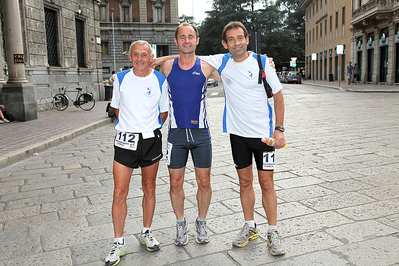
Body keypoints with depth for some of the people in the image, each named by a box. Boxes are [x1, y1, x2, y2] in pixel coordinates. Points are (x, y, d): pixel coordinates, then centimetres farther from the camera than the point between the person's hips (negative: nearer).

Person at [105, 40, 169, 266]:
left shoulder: (160, 80, 0)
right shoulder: (121, 79, 2)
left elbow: (164, 112, 9)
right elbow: (117, 108, 13)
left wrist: (150, 129, 7)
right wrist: (130, 127, 9)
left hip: (152, 140, 1)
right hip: (125, 140, 0)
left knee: (149, 188, 12)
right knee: (120, 193, -3)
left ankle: (147, 233, 30)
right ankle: (119, 243, 11)